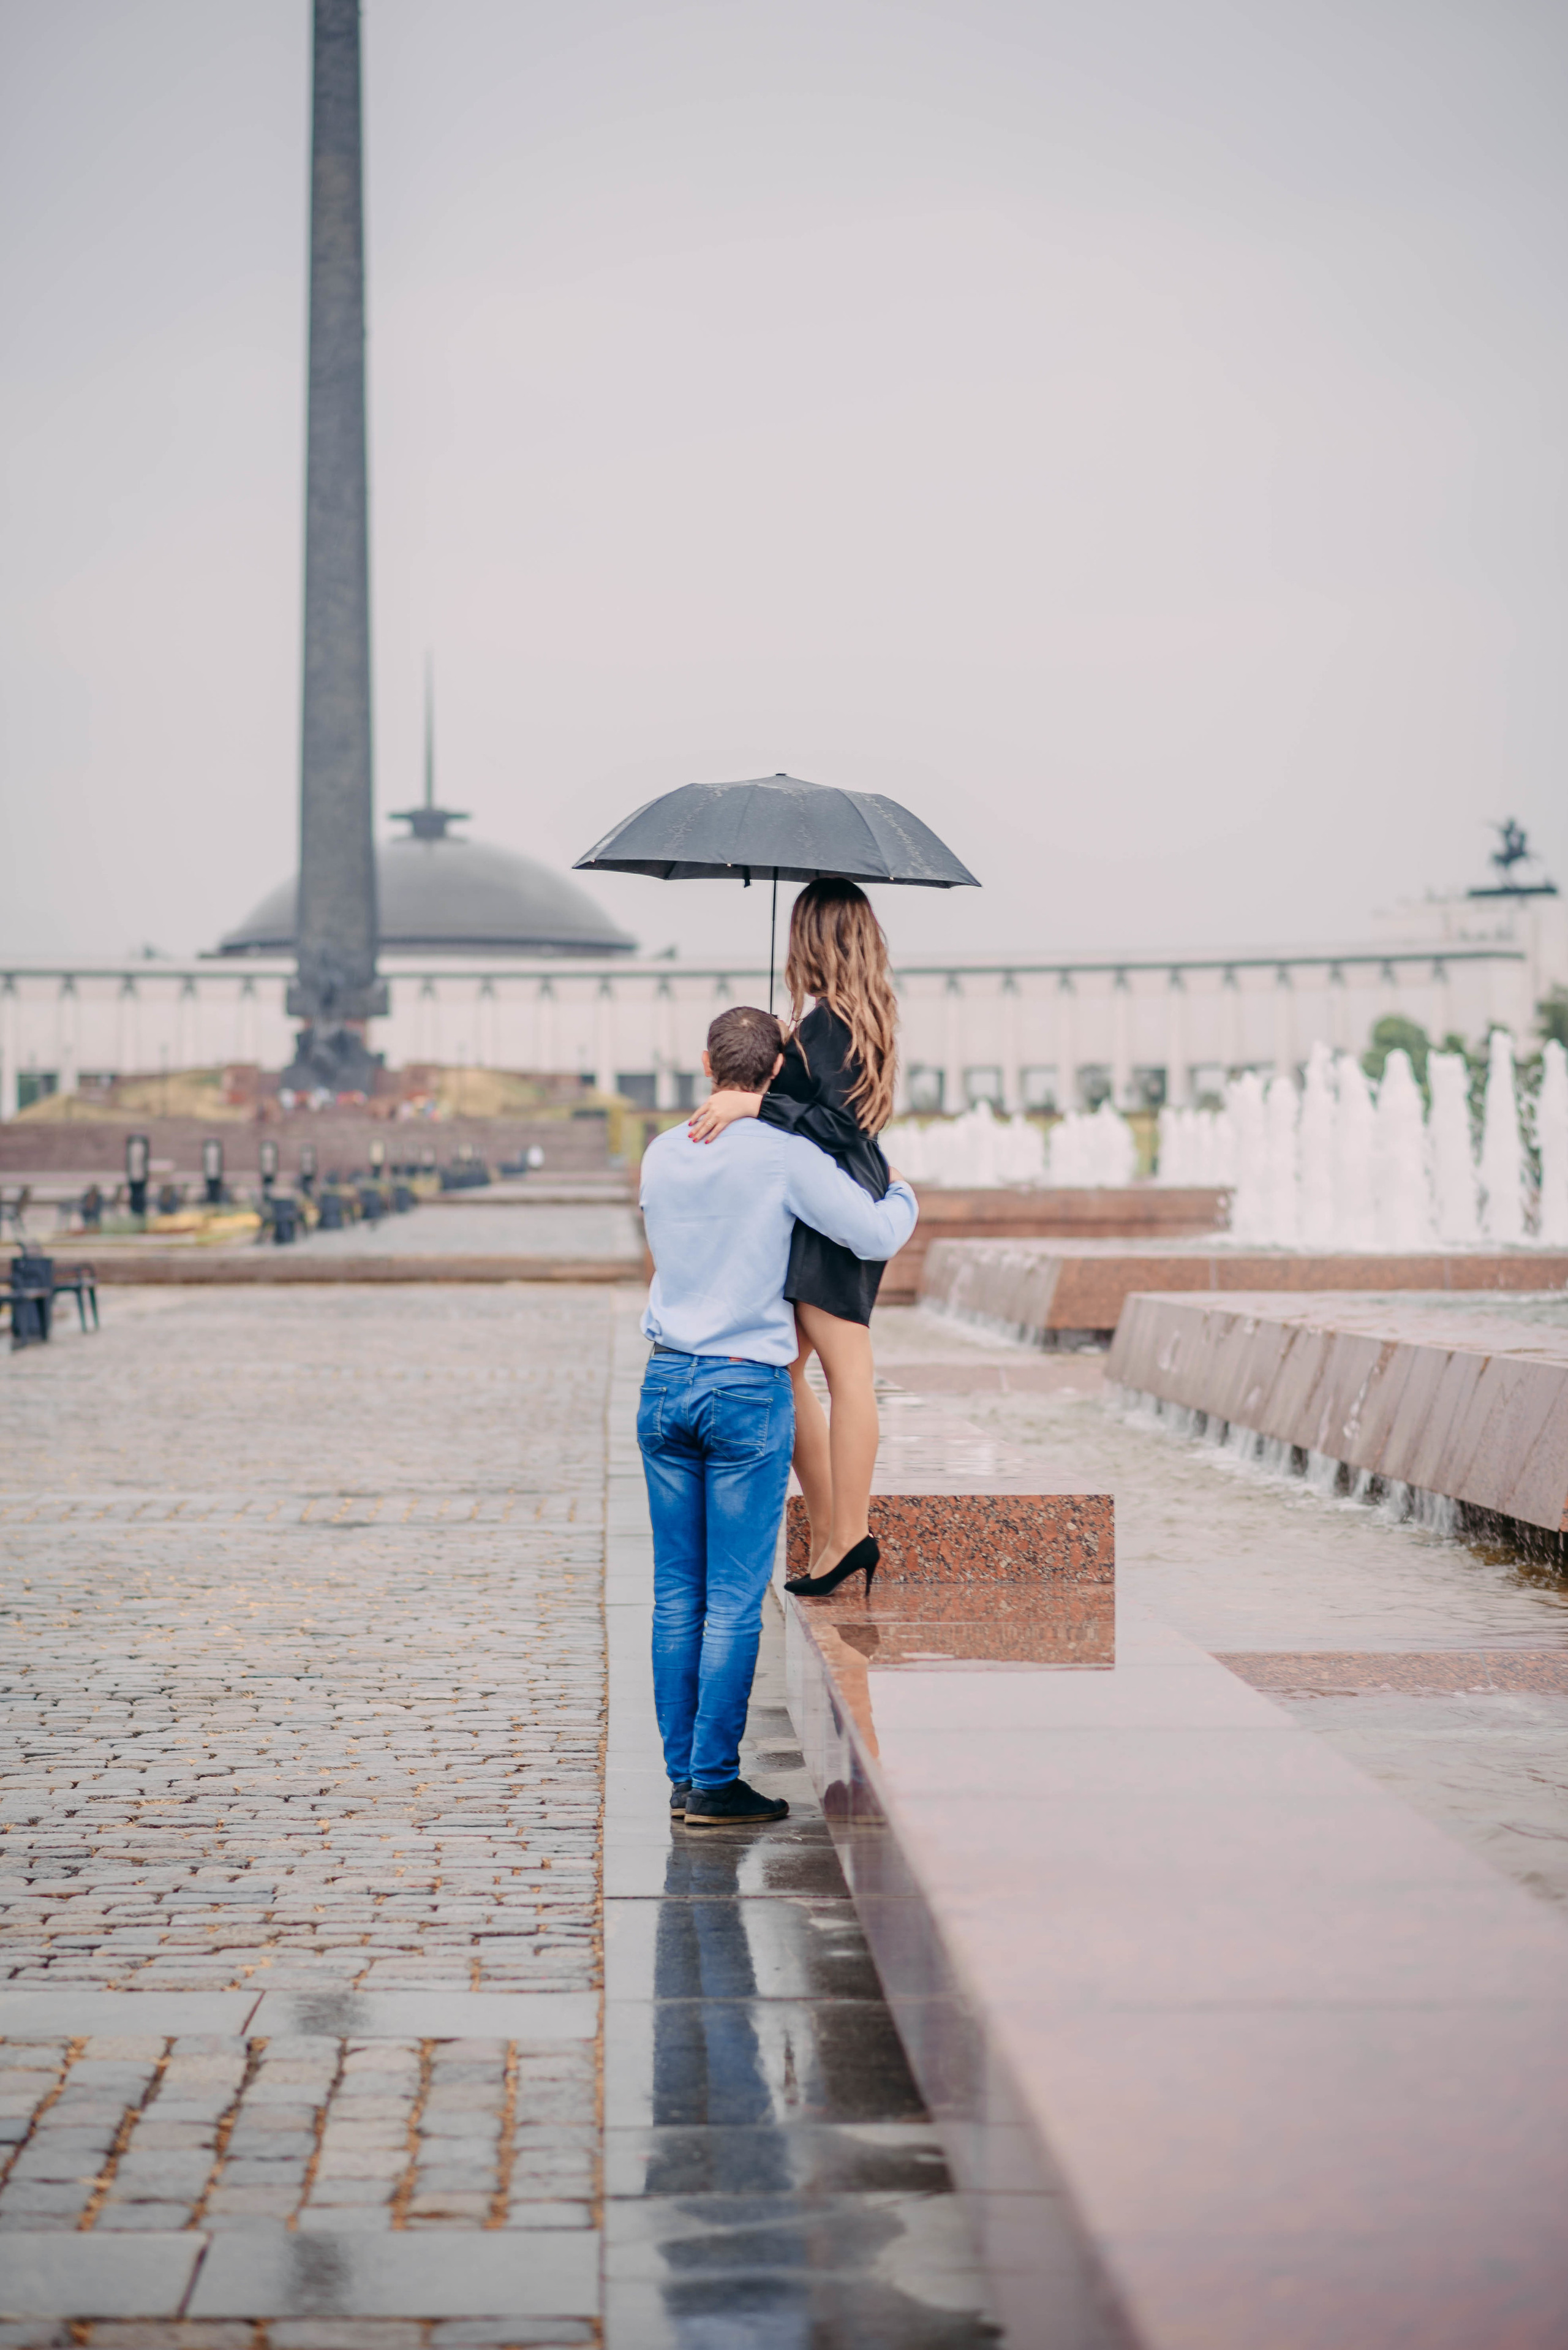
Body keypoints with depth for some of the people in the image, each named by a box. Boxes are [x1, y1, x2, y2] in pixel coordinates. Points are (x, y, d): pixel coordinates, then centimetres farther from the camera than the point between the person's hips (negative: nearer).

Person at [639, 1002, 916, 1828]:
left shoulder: (661, 1154, 7)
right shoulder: (787, 1156, -10)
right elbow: (875, 1237, -6)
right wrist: (903, 1195, 18)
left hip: (665, 1381, 5)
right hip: (746, 1389, -5)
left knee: (677, 1593, 8)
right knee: (735, 1599, -1)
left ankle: (681, 1776, 11)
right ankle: (714, 1782, 0)